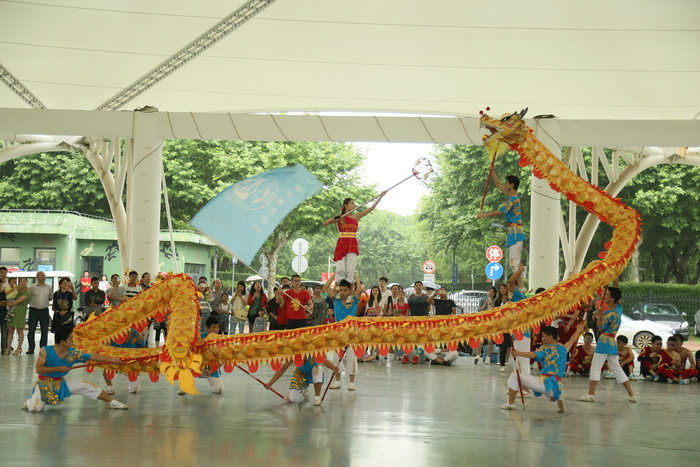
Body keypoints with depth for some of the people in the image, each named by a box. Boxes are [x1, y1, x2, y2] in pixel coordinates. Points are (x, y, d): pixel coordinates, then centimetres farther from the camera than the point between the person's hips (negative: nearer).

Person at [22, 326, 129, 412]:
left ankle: (113, 403, 4)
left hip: (60, 383, 4)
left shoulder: (73, 353, -11)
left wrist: (112, 360, -13)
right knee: (35, 408, -26)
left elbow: (93, 356, -8)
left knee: (86, 386, -5)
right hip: (44, 384, -4)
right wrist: (58, 368, -25)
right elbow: (39, 369, -24)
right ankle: (30, 401, 13)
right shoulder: (45, 351, -21)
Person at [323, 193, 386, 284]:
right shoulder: (340, 217, 9)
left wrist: (380, 197, 8)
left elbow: (371, 208, 11)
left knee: (350, 269, -5)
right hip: (342, 243, -1)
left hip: (352, 244, 1)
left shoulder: (356, 216, 12)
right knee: (340, 269, -6)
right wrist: (335, 219, -10)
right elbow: (325, 223, 6)